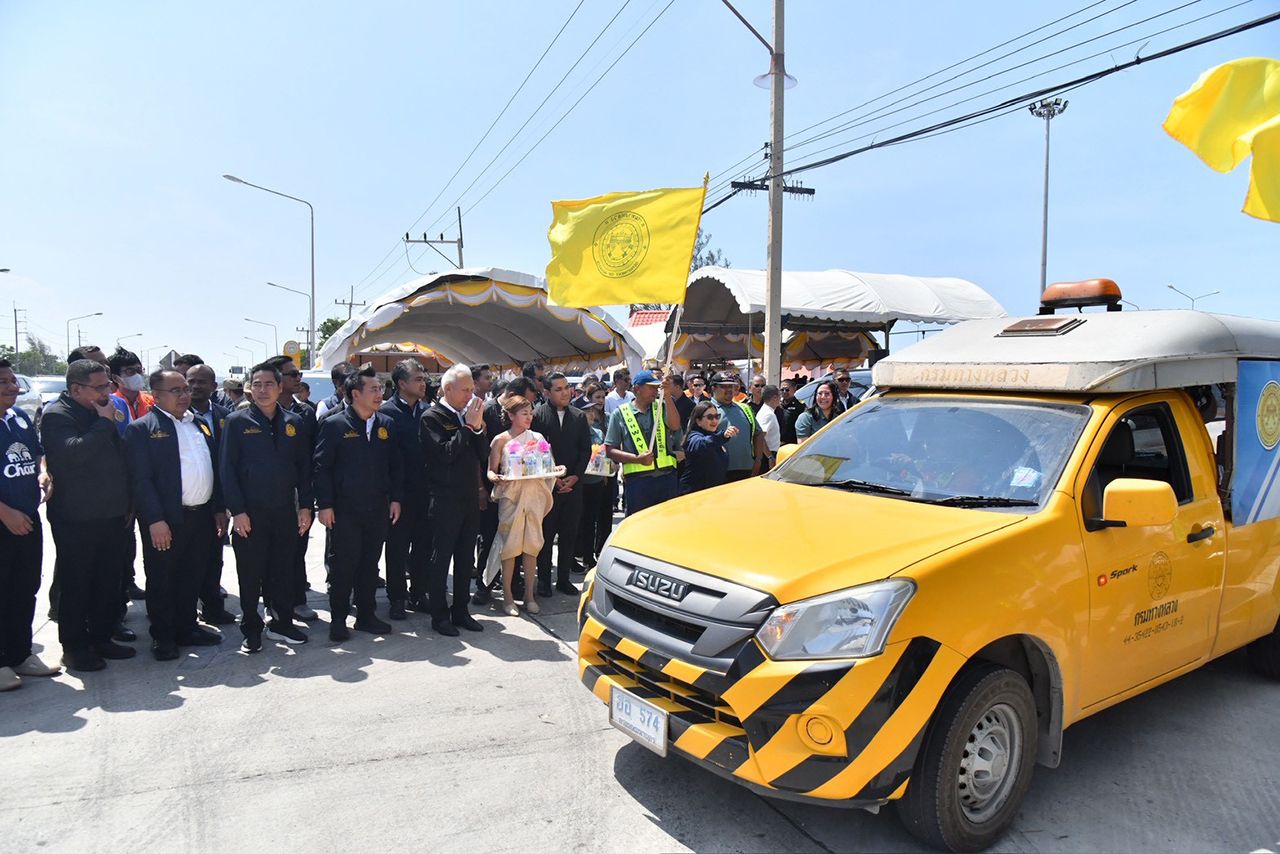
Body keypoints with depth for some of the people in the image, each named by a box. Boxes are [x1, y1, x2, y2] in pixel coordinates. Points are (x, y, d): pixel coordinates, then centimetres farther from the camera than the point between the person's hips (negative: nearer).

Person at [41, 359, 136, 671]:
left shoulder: (104, 414, 12)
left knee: (108, 583, 13)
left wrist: (127, 505, 17)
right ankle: (73, 646, 15)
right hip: (76, 520, -7)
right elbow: (75, 451, -28)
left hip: (112, 517, 7)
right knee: (76, 585, 3)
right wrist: (104, 423, -19)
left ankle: (101, 637, 25)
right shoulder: (56, 415, -10)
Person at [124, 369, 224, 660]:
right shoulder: (142, 428, -6)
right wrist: (155, 520, -18)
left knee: (193, 578, 16)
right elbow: (141, 479, -12)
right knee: (161, 581, 7)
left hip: (202, 516, 6)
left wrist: (218, 509, 13)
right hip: (165, 521, -6)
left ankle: (186, 628, 30)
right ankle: (162, 636, 19)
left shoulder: (201, 425, 14)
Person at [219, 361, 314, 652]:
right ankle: (251, 630, 19)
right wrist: (237, 511, -12)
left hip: (285, 511, 3)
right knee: (250, 574, 6)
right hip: (249, 514, -3)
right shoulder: (237, 421, -3)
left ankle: (281, 622, 26)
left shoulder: (293, 422, 7)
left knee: (283, 570, 12)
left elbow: (304, 466, 8)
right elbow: (227, 468, -6)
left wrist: (305, 506, 2)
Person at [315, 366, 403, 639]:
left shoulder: (386, 424, 8)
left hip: (378, 509, 4)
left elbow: (395, 465, 11)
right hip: (345, 511, -4)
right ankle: (338, 620, 16)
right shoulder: (334, 425, -5)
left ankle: (366, 615, 24)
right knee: (342, 566, 3)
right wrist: (325, 505, -11)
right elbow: (322, 467, -6)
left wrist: (395, 498, 5)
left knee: (370, 565, 12)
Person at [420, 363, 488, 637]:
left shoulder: (468, 415, 11)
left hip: (470, 498, 7)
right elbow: (446, 453, -21)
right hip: (445, 500, -7)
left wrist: (478, 427, -7)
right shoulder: (432, 417, -8)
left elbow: (483, 454, 7)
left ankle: (460, 611, 24)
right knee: (440, 558, 3)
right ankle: (439, 615, 13)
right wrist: (469, 427, -17)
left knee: (466, 559, 13)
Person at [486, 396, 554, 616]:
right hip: (511, 494, -3)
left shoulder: (538, 438, 10)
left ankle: (529, 595, 14)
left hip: (535, 494, 3)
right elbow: (491, 470, 1)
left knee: (532, 545, 4)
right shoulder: (501, 440, 0)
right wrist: (497, 478, -19)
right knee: (510, 545, -2)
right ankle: (507, 596, 9)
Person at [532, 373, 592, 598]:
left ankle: (563, 579, 18)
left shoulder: (579, 417, 10)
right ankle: (544, 580, 12)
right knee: (545, 535, 2)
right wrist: (552, 478, -9)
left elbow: (586, 450, 8)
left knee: (569, 535, 8)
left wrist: (575, 477, -4)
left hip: (573, 484, 4)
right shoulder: (538, 415, -4)